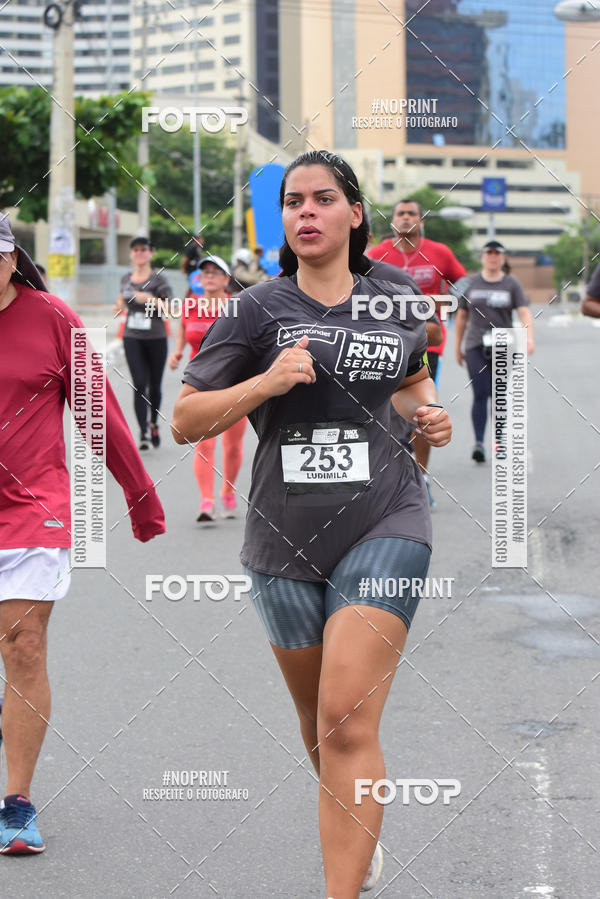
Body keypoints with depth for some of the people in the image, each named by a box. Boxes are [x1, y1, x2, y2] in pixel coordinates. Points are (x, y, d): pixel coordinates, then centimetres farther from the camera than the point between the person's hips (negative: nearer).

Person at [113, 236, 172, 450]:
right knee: (139, 385, -9)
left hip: (156, 338, -2)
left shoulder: (158, 279, -6)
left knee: (154, 385, 8)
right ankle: (143, 433, -9)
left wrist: (150, 299, -25)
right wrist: (119, 305, 3)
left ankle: (154, 423, 33)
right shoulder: (126, 279, 7)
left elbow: (167, 309, -10)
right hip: (132, 338, 2)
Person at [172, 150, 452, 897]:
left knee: (348, 723, -14)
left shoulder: (395, 307, 6)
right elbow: (184, 421, -4)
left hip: (384, 526, -1)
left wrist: (429, 414, 6)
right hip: (285, 536, 1)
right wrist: (264, 383, -18)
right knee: (316, 720, 17)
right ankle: (359, 835, 45)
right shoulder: (257, 310, -1)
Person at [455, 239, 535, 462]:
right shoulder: (471, 283, 8)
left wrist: (529, 337, -23)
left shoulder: (511, 284, 4)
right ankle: (479, 442, -13)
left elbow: (525, 313, -6)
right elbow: (462, 316, 14)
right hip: (476, 346, 0)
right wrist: (458, 347, 14)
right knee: (480, 394, -11)